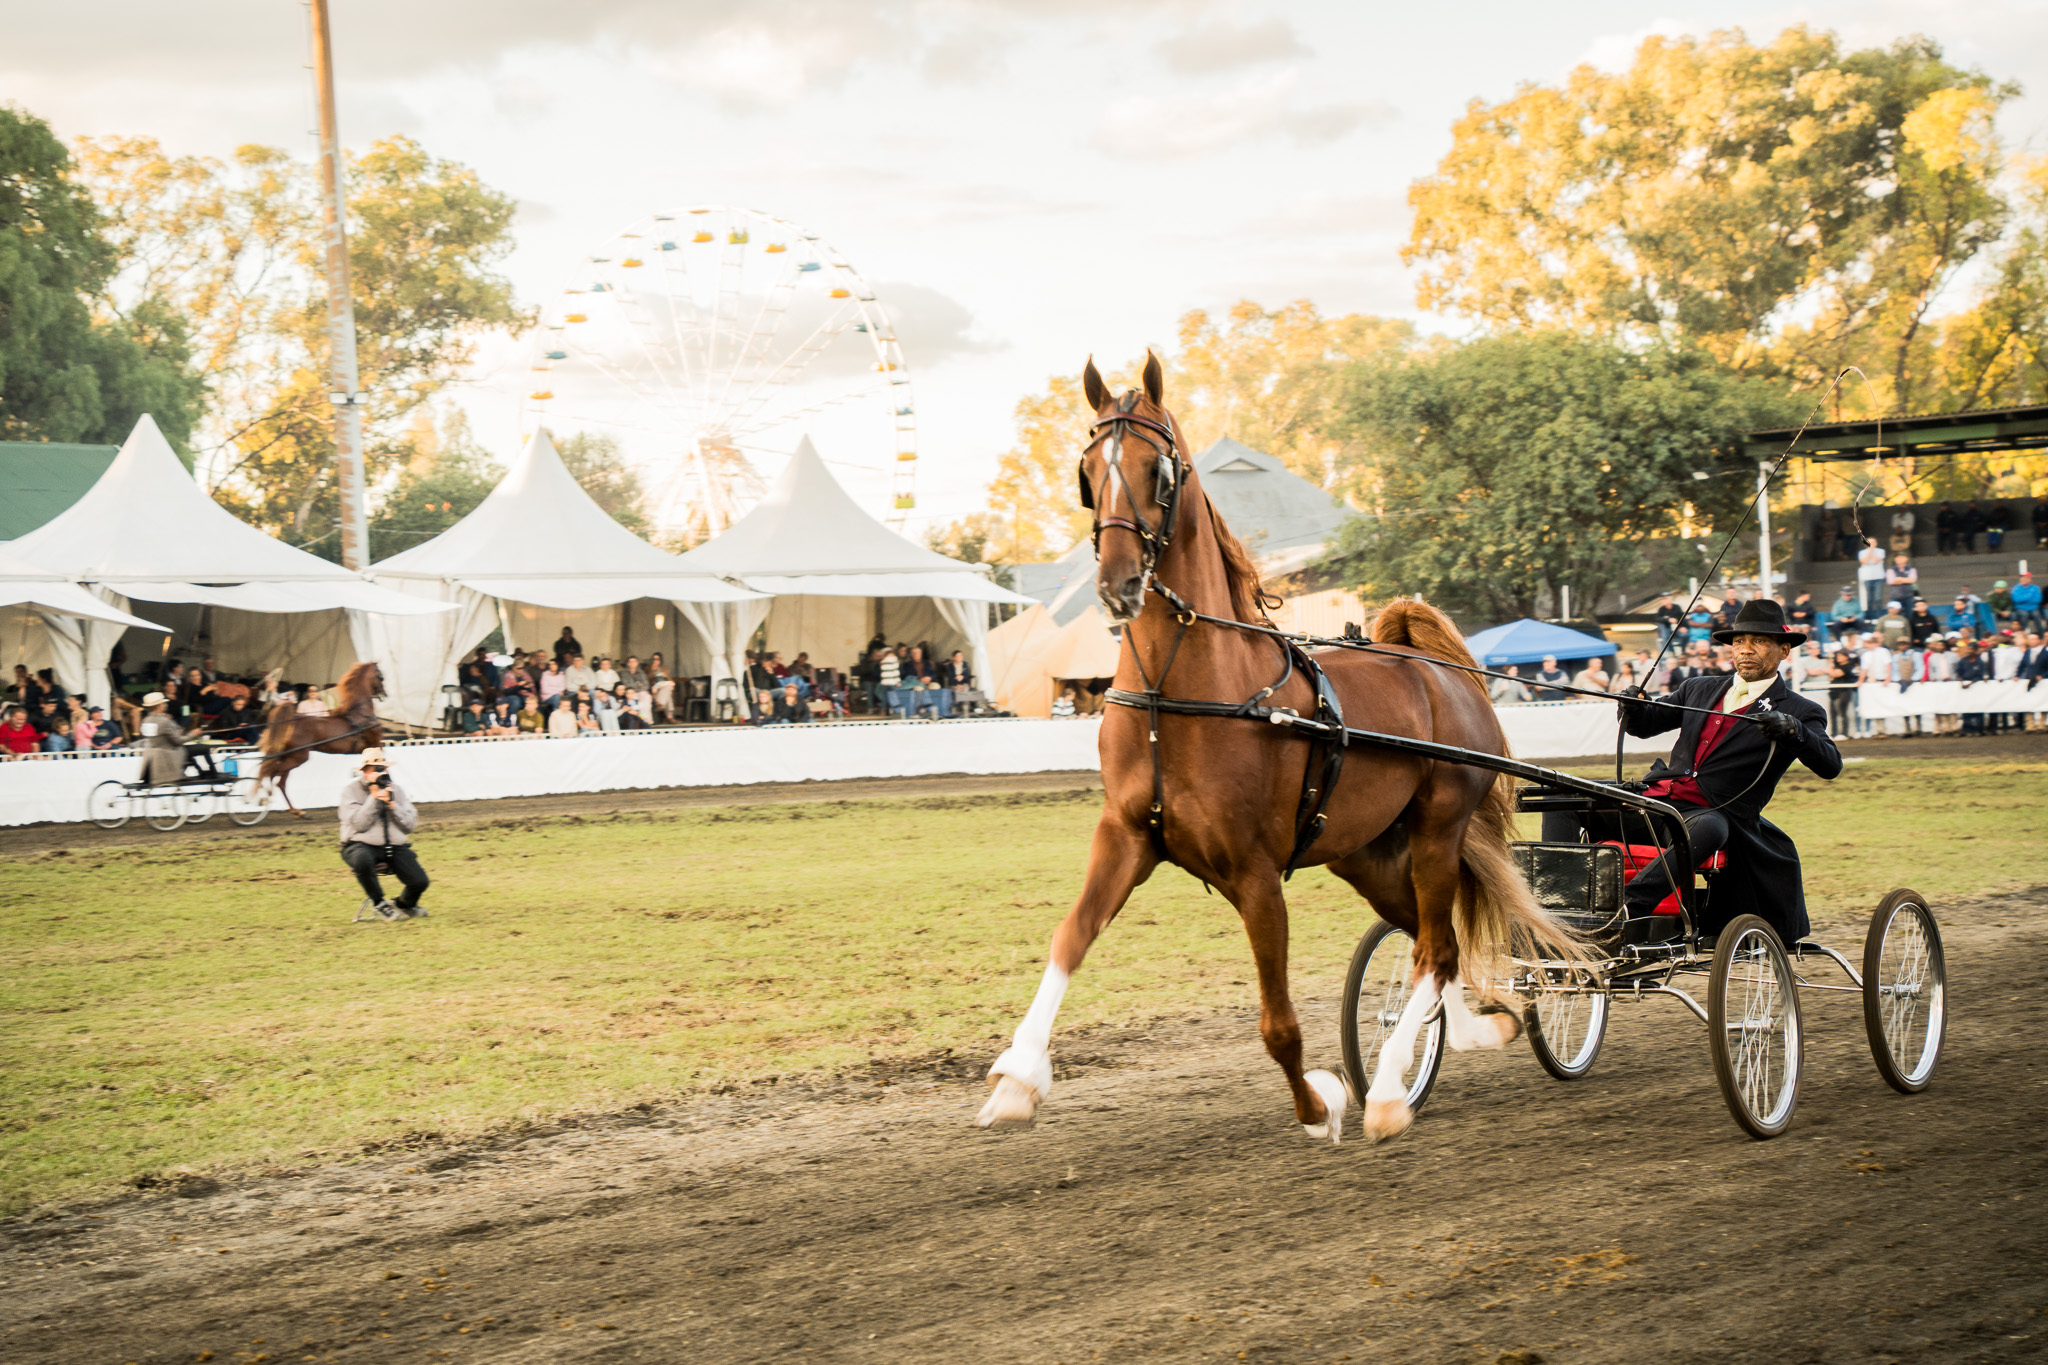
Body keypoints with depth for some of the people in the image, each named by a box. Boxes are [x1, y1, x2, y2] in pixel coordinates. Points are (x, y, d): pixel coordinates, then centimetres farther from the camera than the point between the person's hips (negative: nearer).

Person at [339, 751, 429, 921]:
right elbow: (359, 824, -13)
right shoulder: (351, 789, -1)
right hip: (362, 846, -4)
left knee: (420, 881, -17)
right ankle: (380, 904, -14)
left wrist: (392, 804, -10)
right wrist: (374, 797, -15)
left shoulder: (396, 790, 10)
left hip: (395, 848, 4)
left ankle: (404, 905, 21)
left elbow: (410, 825, 3)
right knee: (362, 860, -41)